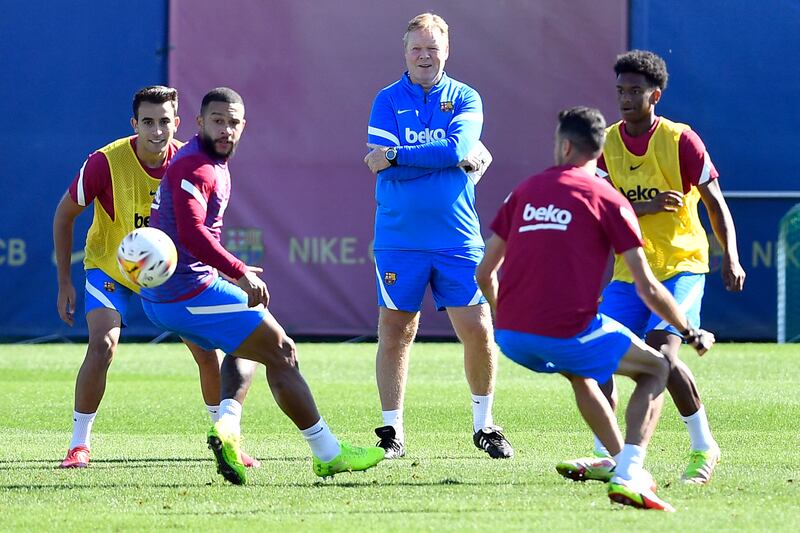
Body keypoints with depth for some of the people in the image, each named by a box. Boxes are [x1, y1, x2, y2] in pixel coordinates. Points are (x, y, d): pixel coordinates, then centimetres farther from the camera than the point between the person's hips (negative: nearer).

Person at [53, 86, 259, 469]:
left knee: (207, 348, -4)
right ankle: (79, 445, -8)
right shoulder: (105, 163, -25)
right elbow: (64, 215, -10)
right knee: (102, 345, -23)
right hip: (109, 267, -3)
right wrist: (64, 284, -10)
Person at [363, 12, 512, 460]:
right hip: (399, 238, 0)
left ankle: (484, 425, 14)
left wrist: (396, 156, -15)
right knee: (395, 333, 2)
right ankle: (392, 431, 11)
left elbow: (458, 147, -13)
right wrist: (455, 159, -12)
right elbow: (384, 164, -9)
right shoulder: (388, 101, 4)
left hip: (457, 239, 0)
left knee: (479, 331, -3)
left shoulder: (465, 99, 6)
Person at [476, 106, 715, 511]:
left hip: (511, 337, 5)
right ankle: (628, 476, -6)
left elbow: (485, 273, 17)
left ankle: (622, 461, 40)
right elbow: (647, 288, -2)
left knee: (579, 370, 37)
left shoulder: (524, 191, 13)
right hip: (568, 333, -5)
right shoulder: (608, 200, 0)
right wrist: (692, 334, 12)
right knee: (655, 371, 14)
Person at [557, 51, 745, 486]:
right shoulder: (606, 144, 3)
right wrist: (647, 207, -23)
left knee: (661, 353, -21)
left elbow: (715, 204, -4)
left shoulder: (680, 140, -8)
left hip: (681, 266, -5)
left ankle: (704, 448, -4)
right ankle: (604, 457, 1)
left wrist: (730, 258, -15)